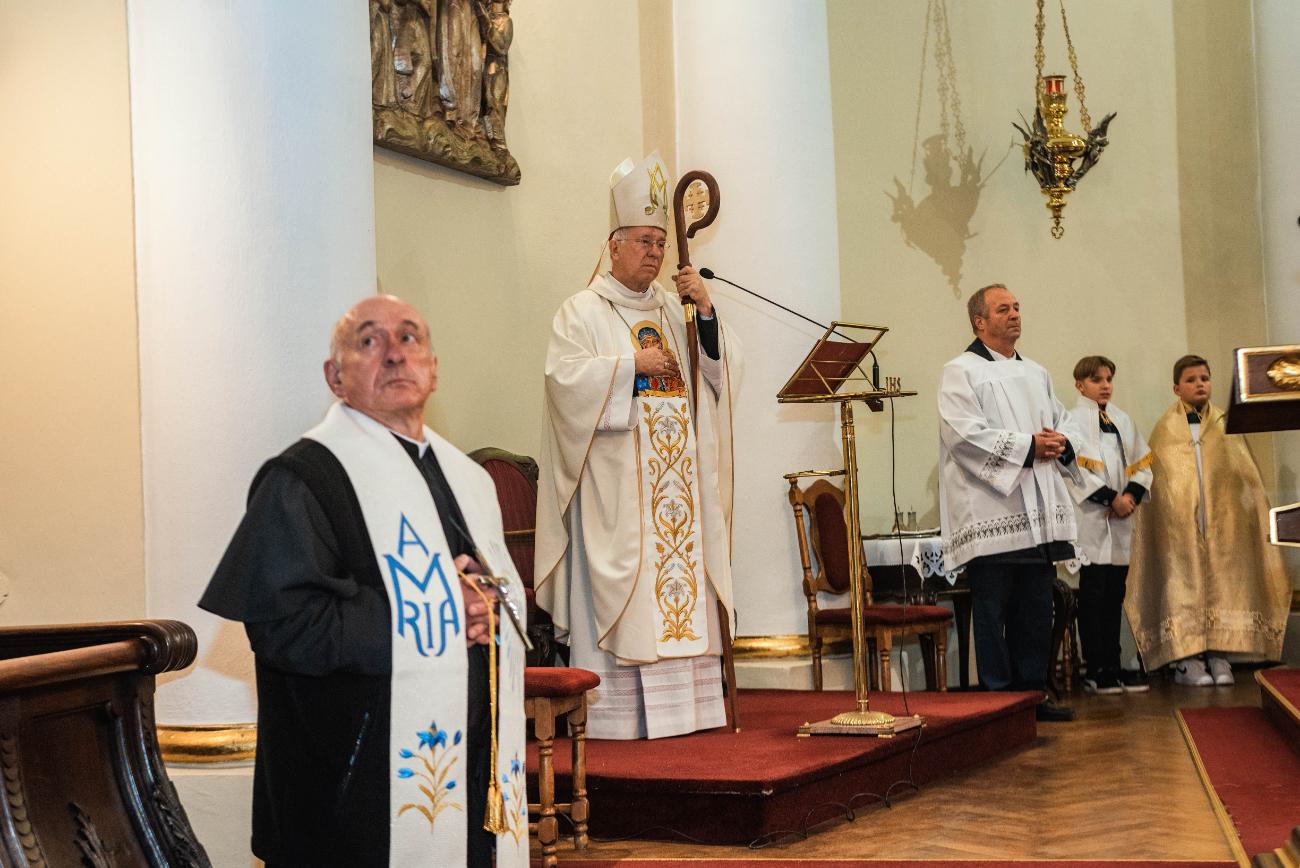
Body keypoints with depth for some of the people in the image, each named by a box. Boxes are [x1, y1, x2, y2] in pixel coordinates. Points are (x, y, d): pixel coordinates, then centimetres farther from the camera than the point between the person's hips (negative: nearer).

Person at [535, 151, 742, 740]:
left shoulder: (675, 309, 18)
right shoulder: (583, 311, 2)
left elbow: (721, 371, 10)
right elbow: (565, 376, -11)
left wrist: (706, 312, -3)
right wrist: (632, 366, -13)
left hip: (678, 476, 6)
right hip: (615, 481, -5)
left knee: (680, 580, 3)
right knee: (616, 589, -8)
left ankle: (682, 702, 7)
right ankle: (613, 710, -6)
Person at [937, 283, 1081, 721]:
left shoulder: (1036, 374, 21)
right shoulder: (961, 372, -2)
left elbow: (1061, 423, 23)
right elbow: (965, 434, -15)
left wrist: (1061, 445, -1)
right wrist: (1028, 445, -15)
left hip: (1038, 514, 7)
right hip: (992, 515, -7)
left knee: (1036, 608, 9)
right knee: (992, 610, -3)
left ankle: (1034, 692, 17)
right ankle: (998, 697, 4)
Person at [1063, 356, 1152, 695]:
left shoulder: (1123, 420, 16)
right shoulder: (1074, 421, -4)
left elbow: (1142, 463, 14)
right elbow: (1076, 469, -13)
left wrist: (1132, 495, -4)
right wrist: (1111, 499, -14)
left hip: (1121, 519, 6)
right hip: (1091, 518, -6)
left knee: (1115, 594, 9)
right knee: (1093, 594, -4)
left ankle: (1113, 665, 15)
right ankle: (1096, 670, 0)